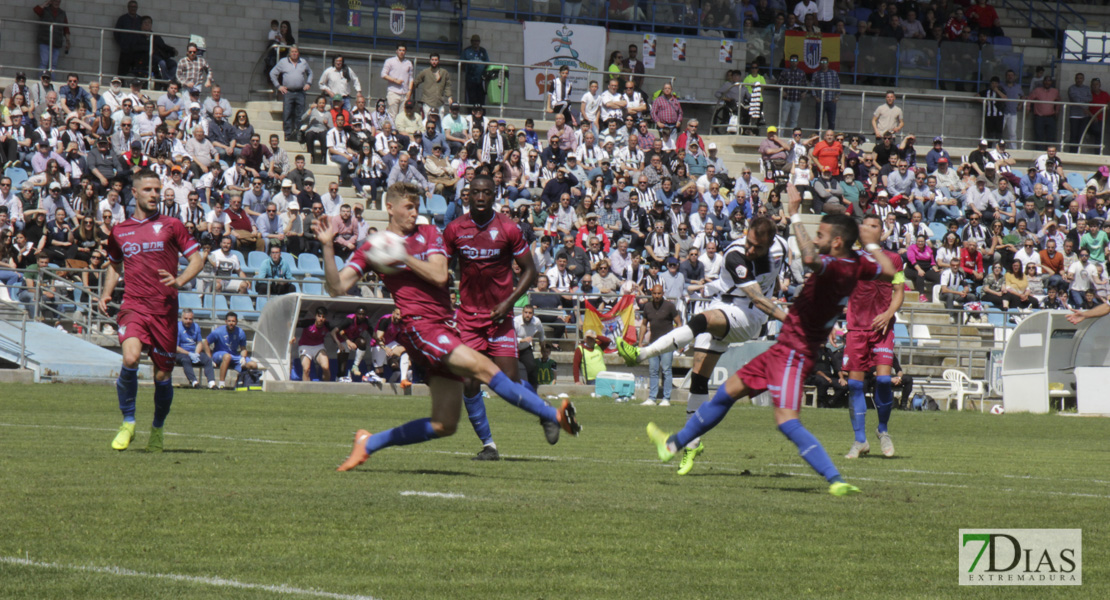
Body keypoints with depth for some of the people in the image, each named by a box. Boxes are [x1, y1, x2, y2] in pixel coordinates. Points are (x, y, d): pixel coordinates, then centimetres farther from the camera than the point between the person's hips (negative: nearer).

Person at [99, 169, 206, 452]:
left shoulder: (171, 226, 6)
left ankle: (158, 429, 30)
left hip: (165, 309, 0)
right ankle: (128, 423, -8)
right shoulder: (119, 231, 12)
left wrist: (179, 280, -12)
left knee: (163, 375, 4)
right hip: (133, 305, 0)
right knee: (130, 358, -25)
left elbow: (197, 259, 6)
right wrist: (106, 292, 10)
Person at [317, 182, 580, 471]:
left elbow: (439, 275, -2)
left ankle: (369, 443, 17)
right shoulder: (373, 249, 6)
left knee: (444, 425, 4)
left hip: (446, 328, 6)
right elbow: (336, 287, -2)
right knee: (481, 366, -26)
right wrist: (327, 246, -12)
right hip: (419, 327, -6)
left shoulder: (429, 234, 15)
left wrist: (402, 255, -9)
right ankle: (554, 415, -32)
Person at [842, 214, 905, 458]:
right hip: (856, 326, 1)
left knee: (883, 378, -15)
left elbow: (899, 292, 7)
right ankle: (860, 440, 6)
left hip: (882, 327, -1)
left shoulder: (892, 259, 7)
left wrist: (888, 314, -10)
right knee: (854, 382, -3)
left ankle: (883, 431, 9)